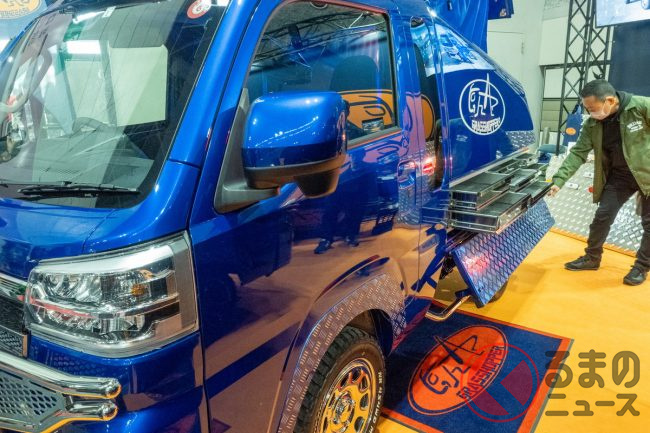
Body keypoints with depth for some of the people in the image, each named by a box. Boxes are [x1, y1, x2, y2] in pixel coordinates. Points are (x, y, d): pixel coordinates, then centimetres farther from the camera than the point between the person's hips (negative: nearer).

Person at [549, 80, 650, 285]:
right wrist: (559, 180, -17)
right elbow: (578, 153, -7)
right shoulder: (592, 124, -8)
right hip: (618, 176, 4)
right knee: (602, 216, 4)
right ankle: (592, 258, 21)